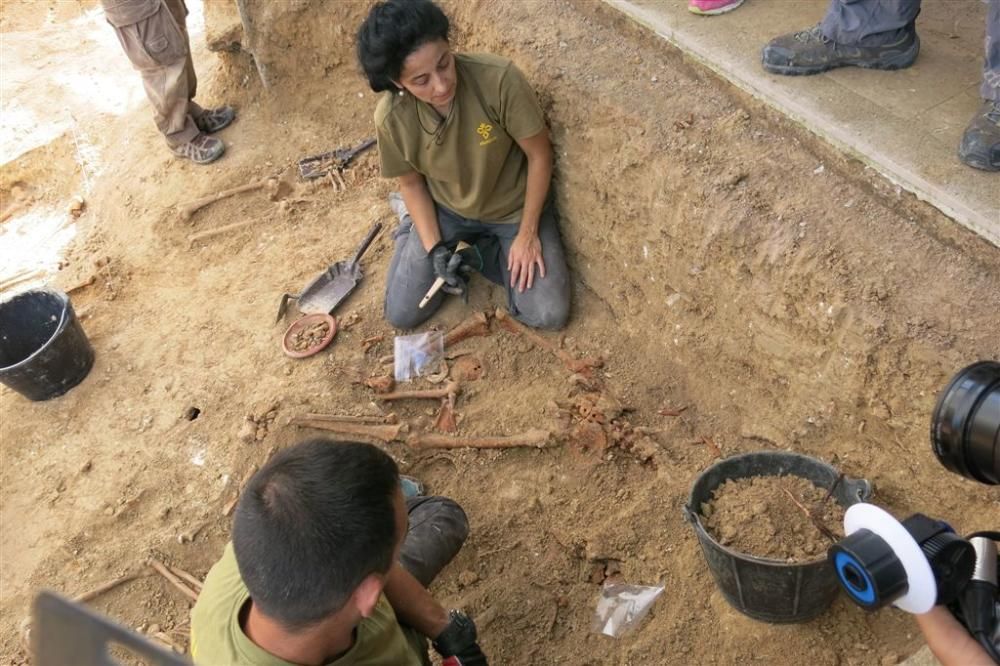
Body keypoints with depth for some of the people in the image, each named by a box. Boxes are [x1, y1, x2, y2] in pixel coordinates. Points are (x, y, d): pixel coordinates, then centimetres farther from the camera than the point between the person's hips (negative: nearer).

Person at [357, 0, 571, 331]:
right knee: (402, 314, 0)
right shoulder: (391, 118, -24)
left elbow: (539, 155, -19)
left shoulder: (499, 79, -33)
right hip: (446, 212, 1)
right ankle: (412, 222, 25)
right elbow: (411, 183, -5)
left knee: (548, 315, -10)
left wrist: (527, 234, -15)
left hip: (514, 209, -1)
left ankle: (469, 248, 12)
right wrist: (434, 249, -15)